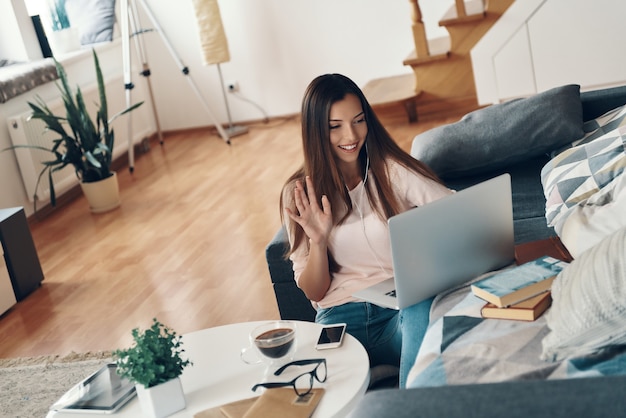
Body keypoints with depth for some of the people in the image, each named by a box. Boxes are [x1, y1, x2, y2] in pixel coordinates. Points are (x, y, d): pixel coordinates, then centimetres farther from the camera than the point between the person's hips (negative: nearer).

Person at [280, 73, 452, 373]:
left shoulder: (392, 169, 3)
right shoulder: (299, 194, 6)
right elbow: (314, 292, 6)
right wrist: (318, 241, -14)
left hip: (403, 302, 0)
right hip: (340, 314, 0)